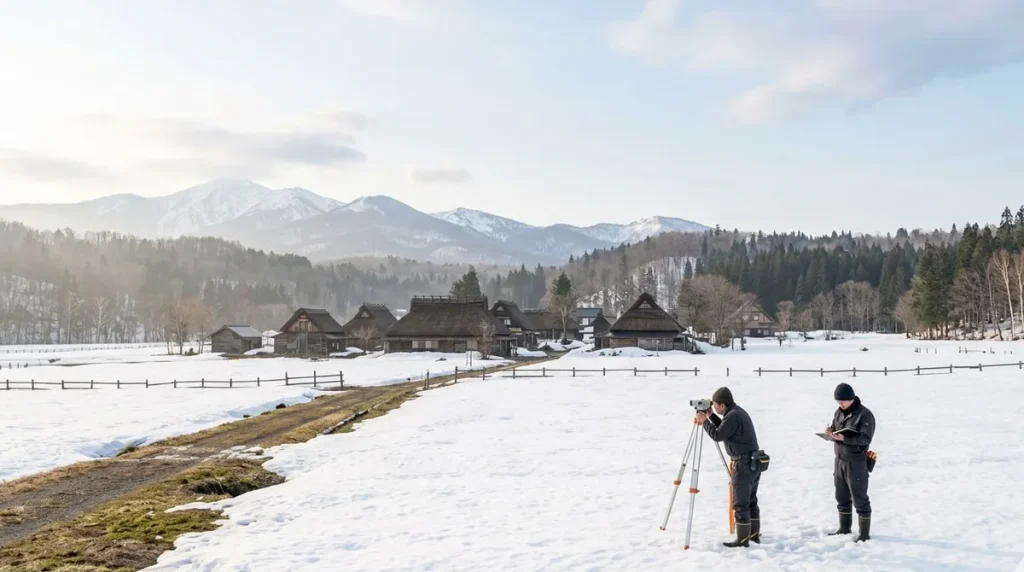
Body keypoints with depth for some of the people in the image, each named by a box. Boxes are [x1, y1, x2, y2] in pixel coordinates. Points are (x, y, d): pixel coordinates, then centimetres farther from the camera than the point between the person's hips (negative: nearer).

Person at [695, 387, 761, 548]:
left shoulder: (732, 416, -18)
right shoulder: (738, 412, 12)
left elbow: (717, 435, -15)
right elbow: (724, 429, 24)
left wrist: (705, 421, -2)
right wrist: (711, 416, 17)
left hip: (744, 464, -10)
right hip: (754, 462, 10)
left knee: (740, 504, -3)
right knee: (751, 501, 17)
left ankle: (742, 540, 1)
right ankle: (754, 535, 25)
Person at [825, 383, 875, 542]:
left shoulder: (865, 414, -13)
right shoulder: (839, 412, 8)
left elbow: (865, 438, -19)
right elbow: (835, 430, 15)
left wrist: (844, 438, -29)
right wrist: (830, 433, -9)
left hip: (856, 462, -7)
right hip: (839, 459, 7)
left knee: (860, 499, 0)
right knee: (842, 497, 16)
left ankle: (865, 533, 11)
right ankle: (844, 528, 30)